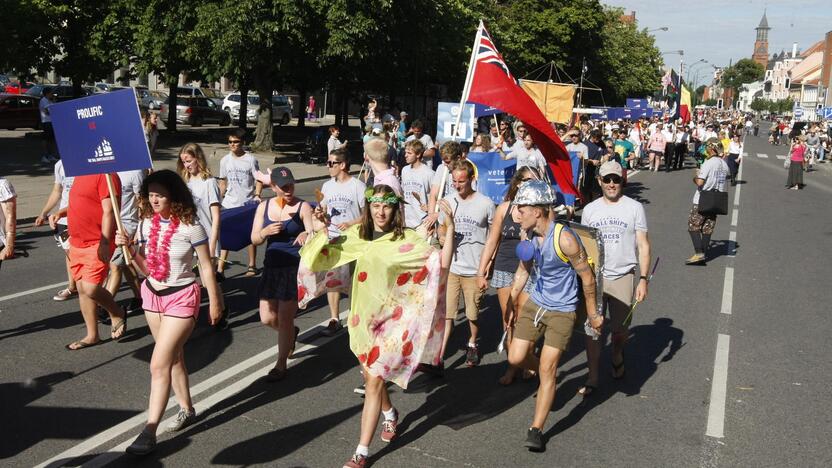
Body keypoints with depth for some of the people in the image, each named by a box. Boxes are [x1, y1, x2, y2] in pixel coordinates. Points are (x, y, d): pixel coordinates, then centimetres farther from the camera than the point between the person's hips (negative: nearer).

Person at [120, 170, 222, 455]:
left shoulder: (190, 227, -17)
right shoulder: (146, 223, -1)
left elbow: (206, 266, -8)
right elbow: (146, 266, 6)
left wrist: (214, 302, -4)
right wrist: (129, 248, -11)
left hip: (181, 297, -6)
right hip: (152, 295, 6)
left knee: (159, 364, -10)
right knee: (173, 358, 18)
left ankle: (149, 431, -4)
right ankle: (187, 410, 34)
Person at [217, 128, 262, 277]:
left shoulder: (251, 159, -9)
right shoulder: (225, 160, 2)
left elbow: (259, 180, -6)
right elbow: (223, 181, 12)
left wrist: (257, 195, -20)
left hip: (248, 204, -2)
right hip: (229, 204, 3)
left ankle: (252, 265, 21)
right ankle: (220, 265, 3)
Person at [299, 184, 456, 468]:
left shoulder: (406, 239, -12)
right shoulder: (356, 235, 0)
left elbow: (441, 263, -22)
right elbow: (323, 257, 10)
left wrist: (449, 228, -32)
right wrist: (322, 230, -7)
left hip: (391, 319, -5)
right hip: (363, 316, 5)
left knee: (374, 382, -6)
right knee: (371, 376, 21)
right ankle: (390, 414, 50)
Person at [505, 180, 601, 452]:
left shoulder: (565, 239, -25)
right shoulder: (528, 236, -4)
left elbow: (587, 277, -14)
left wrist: (592, 314, -5)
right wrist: (512, 303, 16)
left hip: (562, 311, -6)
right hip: (535, 304, 6)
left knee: (547, 370, -4)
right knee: (515, 358, 4)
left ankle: (536, 431, 5)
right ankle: (546, 376, 36)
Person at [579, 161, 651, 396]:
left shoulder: (635, 208, -1)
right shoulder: (590, 210, 5)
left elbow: (643, 246, -1)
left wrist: (643, 279, -8)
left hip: (623, 277, -1)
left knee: (620, 328, 8)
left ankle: (617, 359, 39)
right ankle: (592, 378, 10)